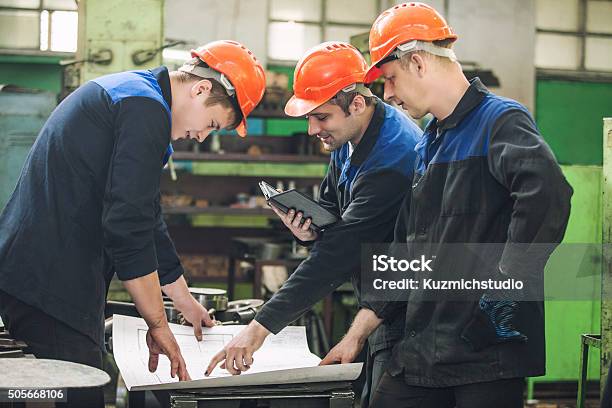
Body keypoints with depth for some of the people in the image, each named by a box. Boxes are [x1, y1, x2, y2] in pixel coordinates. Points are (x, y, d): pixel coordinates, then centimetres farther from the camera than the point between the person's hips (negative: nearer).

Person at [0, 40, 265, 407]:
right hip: (53, 283, -10)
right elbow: (127, 228, -18)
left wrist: (187, 303, 36)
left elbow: (146, 219, 30)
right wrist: (158, 324, -9)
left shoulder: (125, 90, 22)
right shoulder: (147, 111, -12)